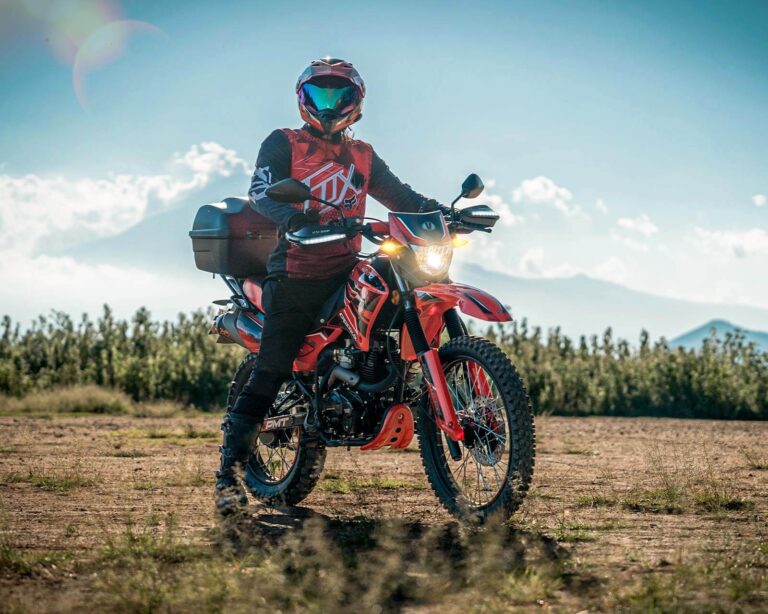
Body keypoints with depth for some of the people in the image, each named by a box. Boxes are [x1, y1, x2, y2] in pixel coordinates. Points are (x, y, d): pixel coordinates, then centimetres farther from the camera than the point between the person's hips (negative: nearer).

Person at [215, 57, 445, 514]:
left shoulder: (363, 156, 20)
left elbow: (399, 194, 13)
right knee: (268, 376, -8)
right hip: (297, 274, -5)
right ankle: (230, 473, -4)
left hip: (348, 271, 5)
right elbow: (261, 191, -10)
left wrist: (436, 209, -7)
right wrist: (291, 217, -32)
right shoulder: (284, 144, 6)